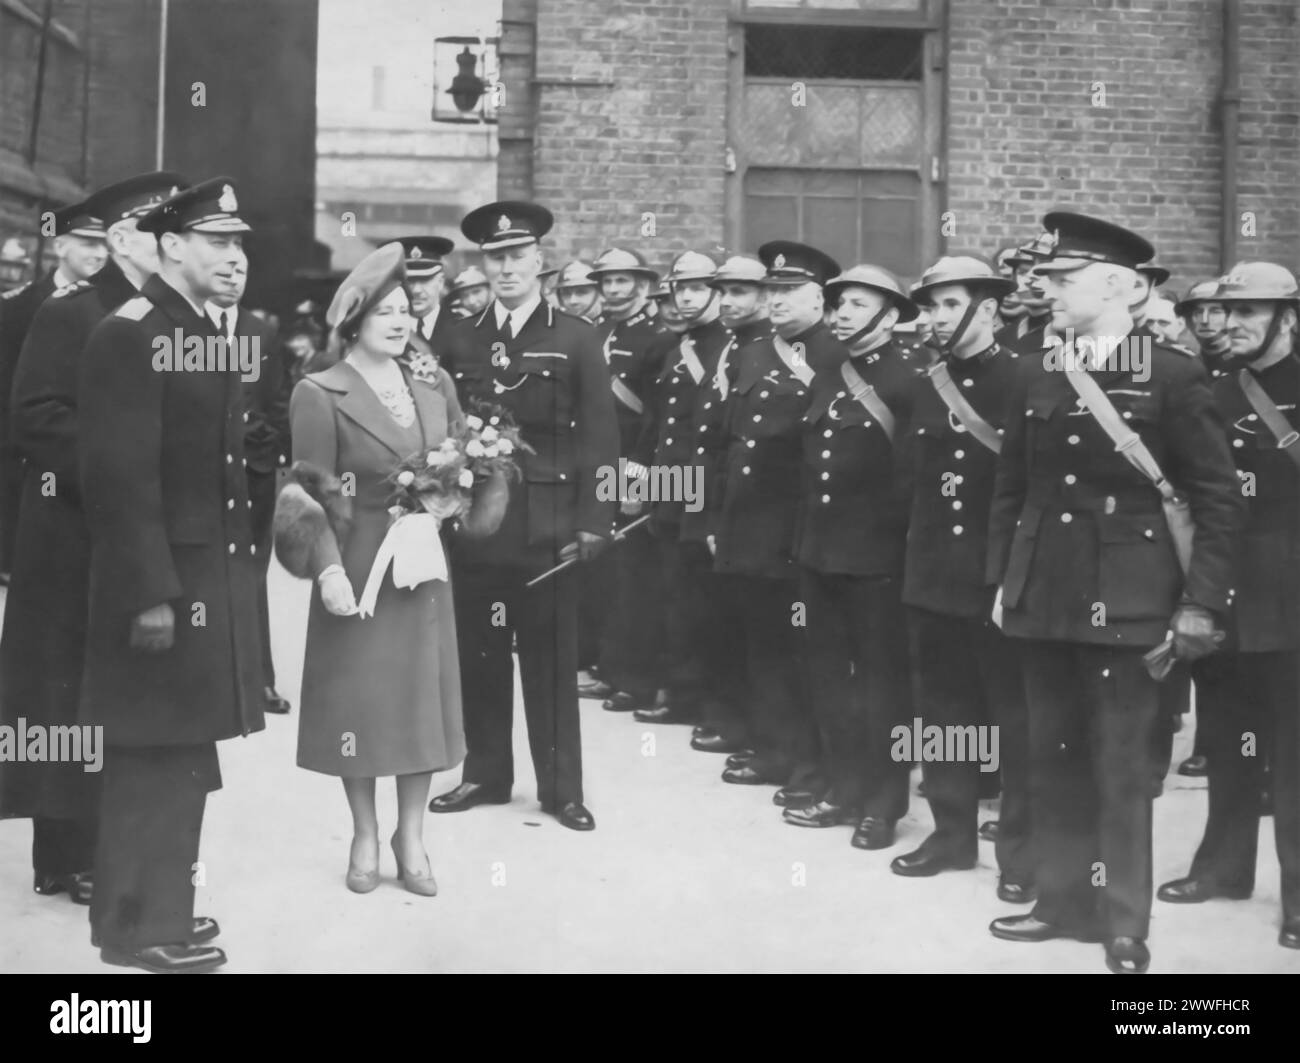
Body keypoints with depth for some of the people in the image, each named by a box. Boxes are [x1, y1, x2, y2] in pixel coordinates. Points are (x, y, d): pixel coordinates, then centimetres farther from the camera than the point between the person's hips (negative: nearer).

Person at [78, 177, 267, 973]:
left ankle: (162, 903, 28)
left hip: (212, 575, 9)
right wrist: (150, 593, -22)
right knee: (157, 756, -1)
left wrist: (237, 566, 12)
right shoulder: (129, 337, -14)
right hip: (165, 582, -9)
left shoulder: (208, 337, 15)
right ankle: (139, 924, 11)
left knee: (183, 753, 16)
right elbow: (122, 476, -20)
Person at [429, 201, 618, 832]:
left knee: (550, 656, 3)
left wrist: (592, 521, -9)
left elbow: (599, 437, -2)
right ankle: (485, 774, 22)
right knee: (478, 653, 8)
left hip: (547, 524, -3)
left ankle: (560, 786, 12)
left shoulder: (577, 340, 1)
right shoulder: (460, 341, 9)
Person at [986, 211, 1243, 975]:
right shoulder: (1036, 377, 7)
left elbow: (1219, 499, -6)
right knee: (1054, 757, 12)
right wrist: (1004, 578, 11)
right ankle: (1066, 899, 26)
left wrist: (1201, 603, -10)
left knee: (1121, 764, 1)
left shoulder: (1173, 377, -8)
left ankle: (1125, 923, 14)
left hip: (1125, 601, -5)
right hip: (1044, 597, 5)